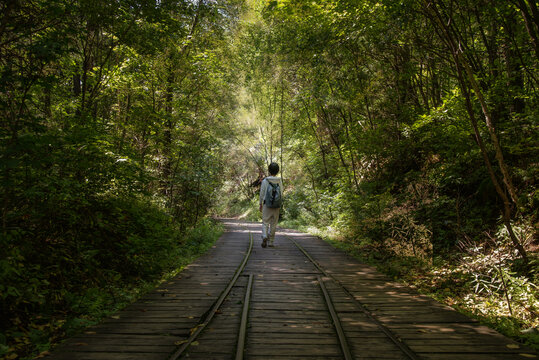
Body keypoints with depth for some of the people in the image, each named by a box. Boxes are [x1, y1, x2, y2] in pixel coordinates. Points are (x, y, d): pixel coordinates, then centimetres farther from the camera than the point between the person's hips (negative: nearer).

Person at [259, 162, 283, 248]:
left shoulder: (265, 181, -6)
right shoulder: (279, 181, -1)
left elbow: (262, 193, -2)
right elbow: (281, 193, 2)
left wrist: (260, 204, 9)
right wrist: (280, 205, 11)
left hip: (266, 205, -1)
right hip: (276, 205, 1)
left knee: (265, 222, 6)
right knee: (273, 224, 9)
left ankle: (264, 236, -18)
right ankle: (270, 242, 12)